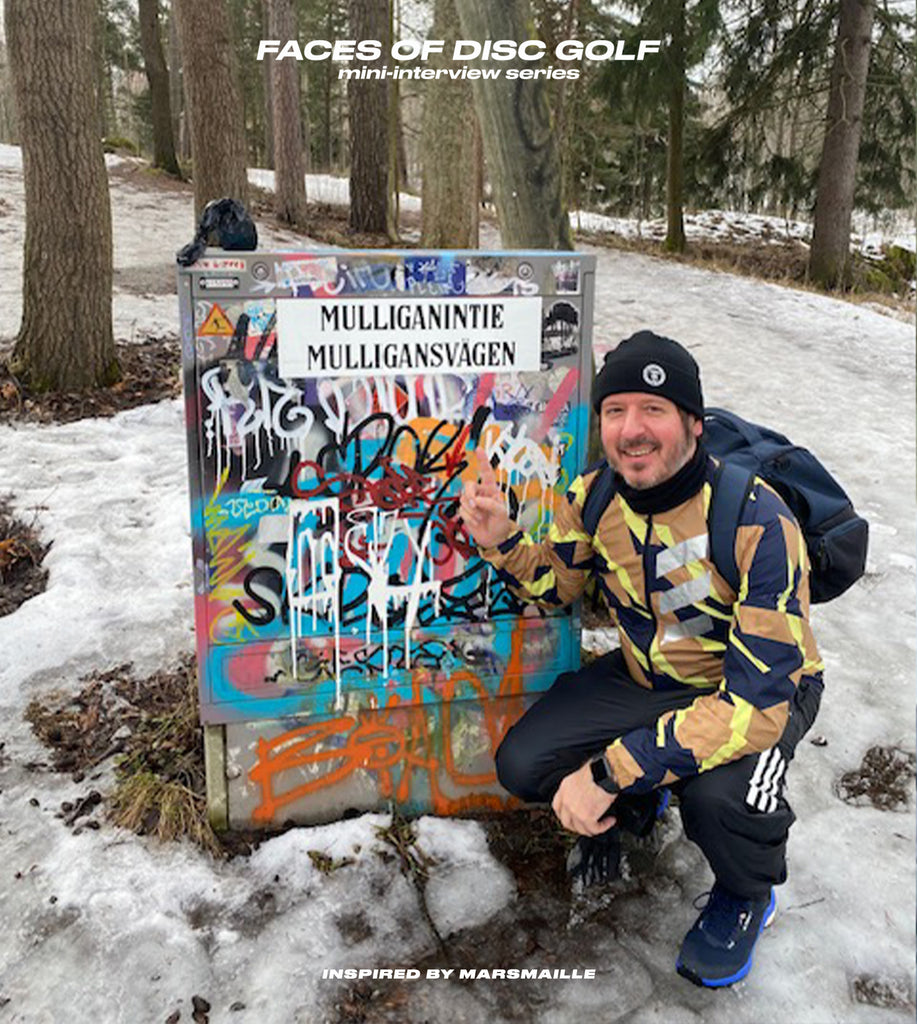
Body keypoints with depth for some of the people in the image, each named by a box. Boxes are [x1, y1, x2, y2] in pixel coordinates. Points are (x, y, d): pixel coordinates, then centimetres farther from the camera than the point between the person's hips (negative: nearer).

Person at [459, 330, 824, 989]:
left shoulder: (758, 522, -31)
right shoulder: (594, 495, -13)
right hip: (646, 677, 5)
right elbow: (556, 586, 5)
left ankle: (748, 895, 5)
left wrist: (612, 770, -38)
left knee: (718, 797, -35)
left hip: (765, 688, -4)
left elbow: (757, 699, -34)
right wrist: (502, 541, -18)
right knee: (524, 765, -12)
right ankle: (633, 808, 23)